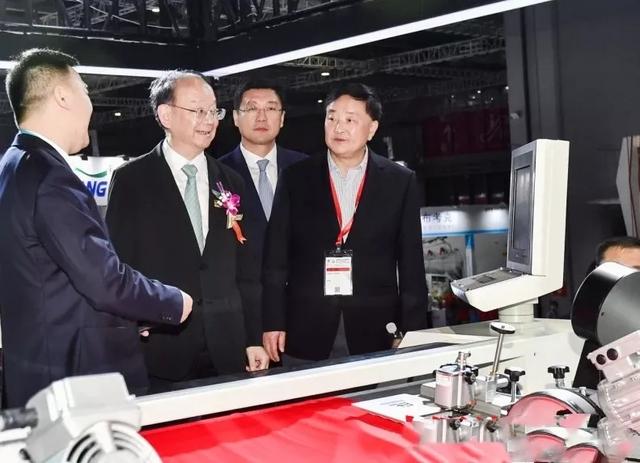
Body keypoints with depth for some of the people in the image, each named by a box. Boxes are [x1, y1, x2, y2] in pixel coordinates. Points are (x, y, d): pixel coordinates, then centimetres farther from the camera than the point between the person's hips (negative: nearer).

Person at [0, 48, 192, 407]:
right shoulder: (49, 178, -21)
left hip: (48, 370, 10)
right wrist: (176, 303, -8)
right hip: (76, 377, -10)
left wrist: (129, 316, 17)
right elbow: (105, 281, -24)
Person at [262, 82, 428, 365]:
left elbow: (411, 264, 4)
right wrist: (273, 322, -2)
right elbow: (276, 258, 4)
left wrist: (412, 334, 0)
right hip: (306, 334, 0)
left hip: (375, 333, 0)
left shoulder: (400, 181, 4)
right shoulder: (296, 178, 4)